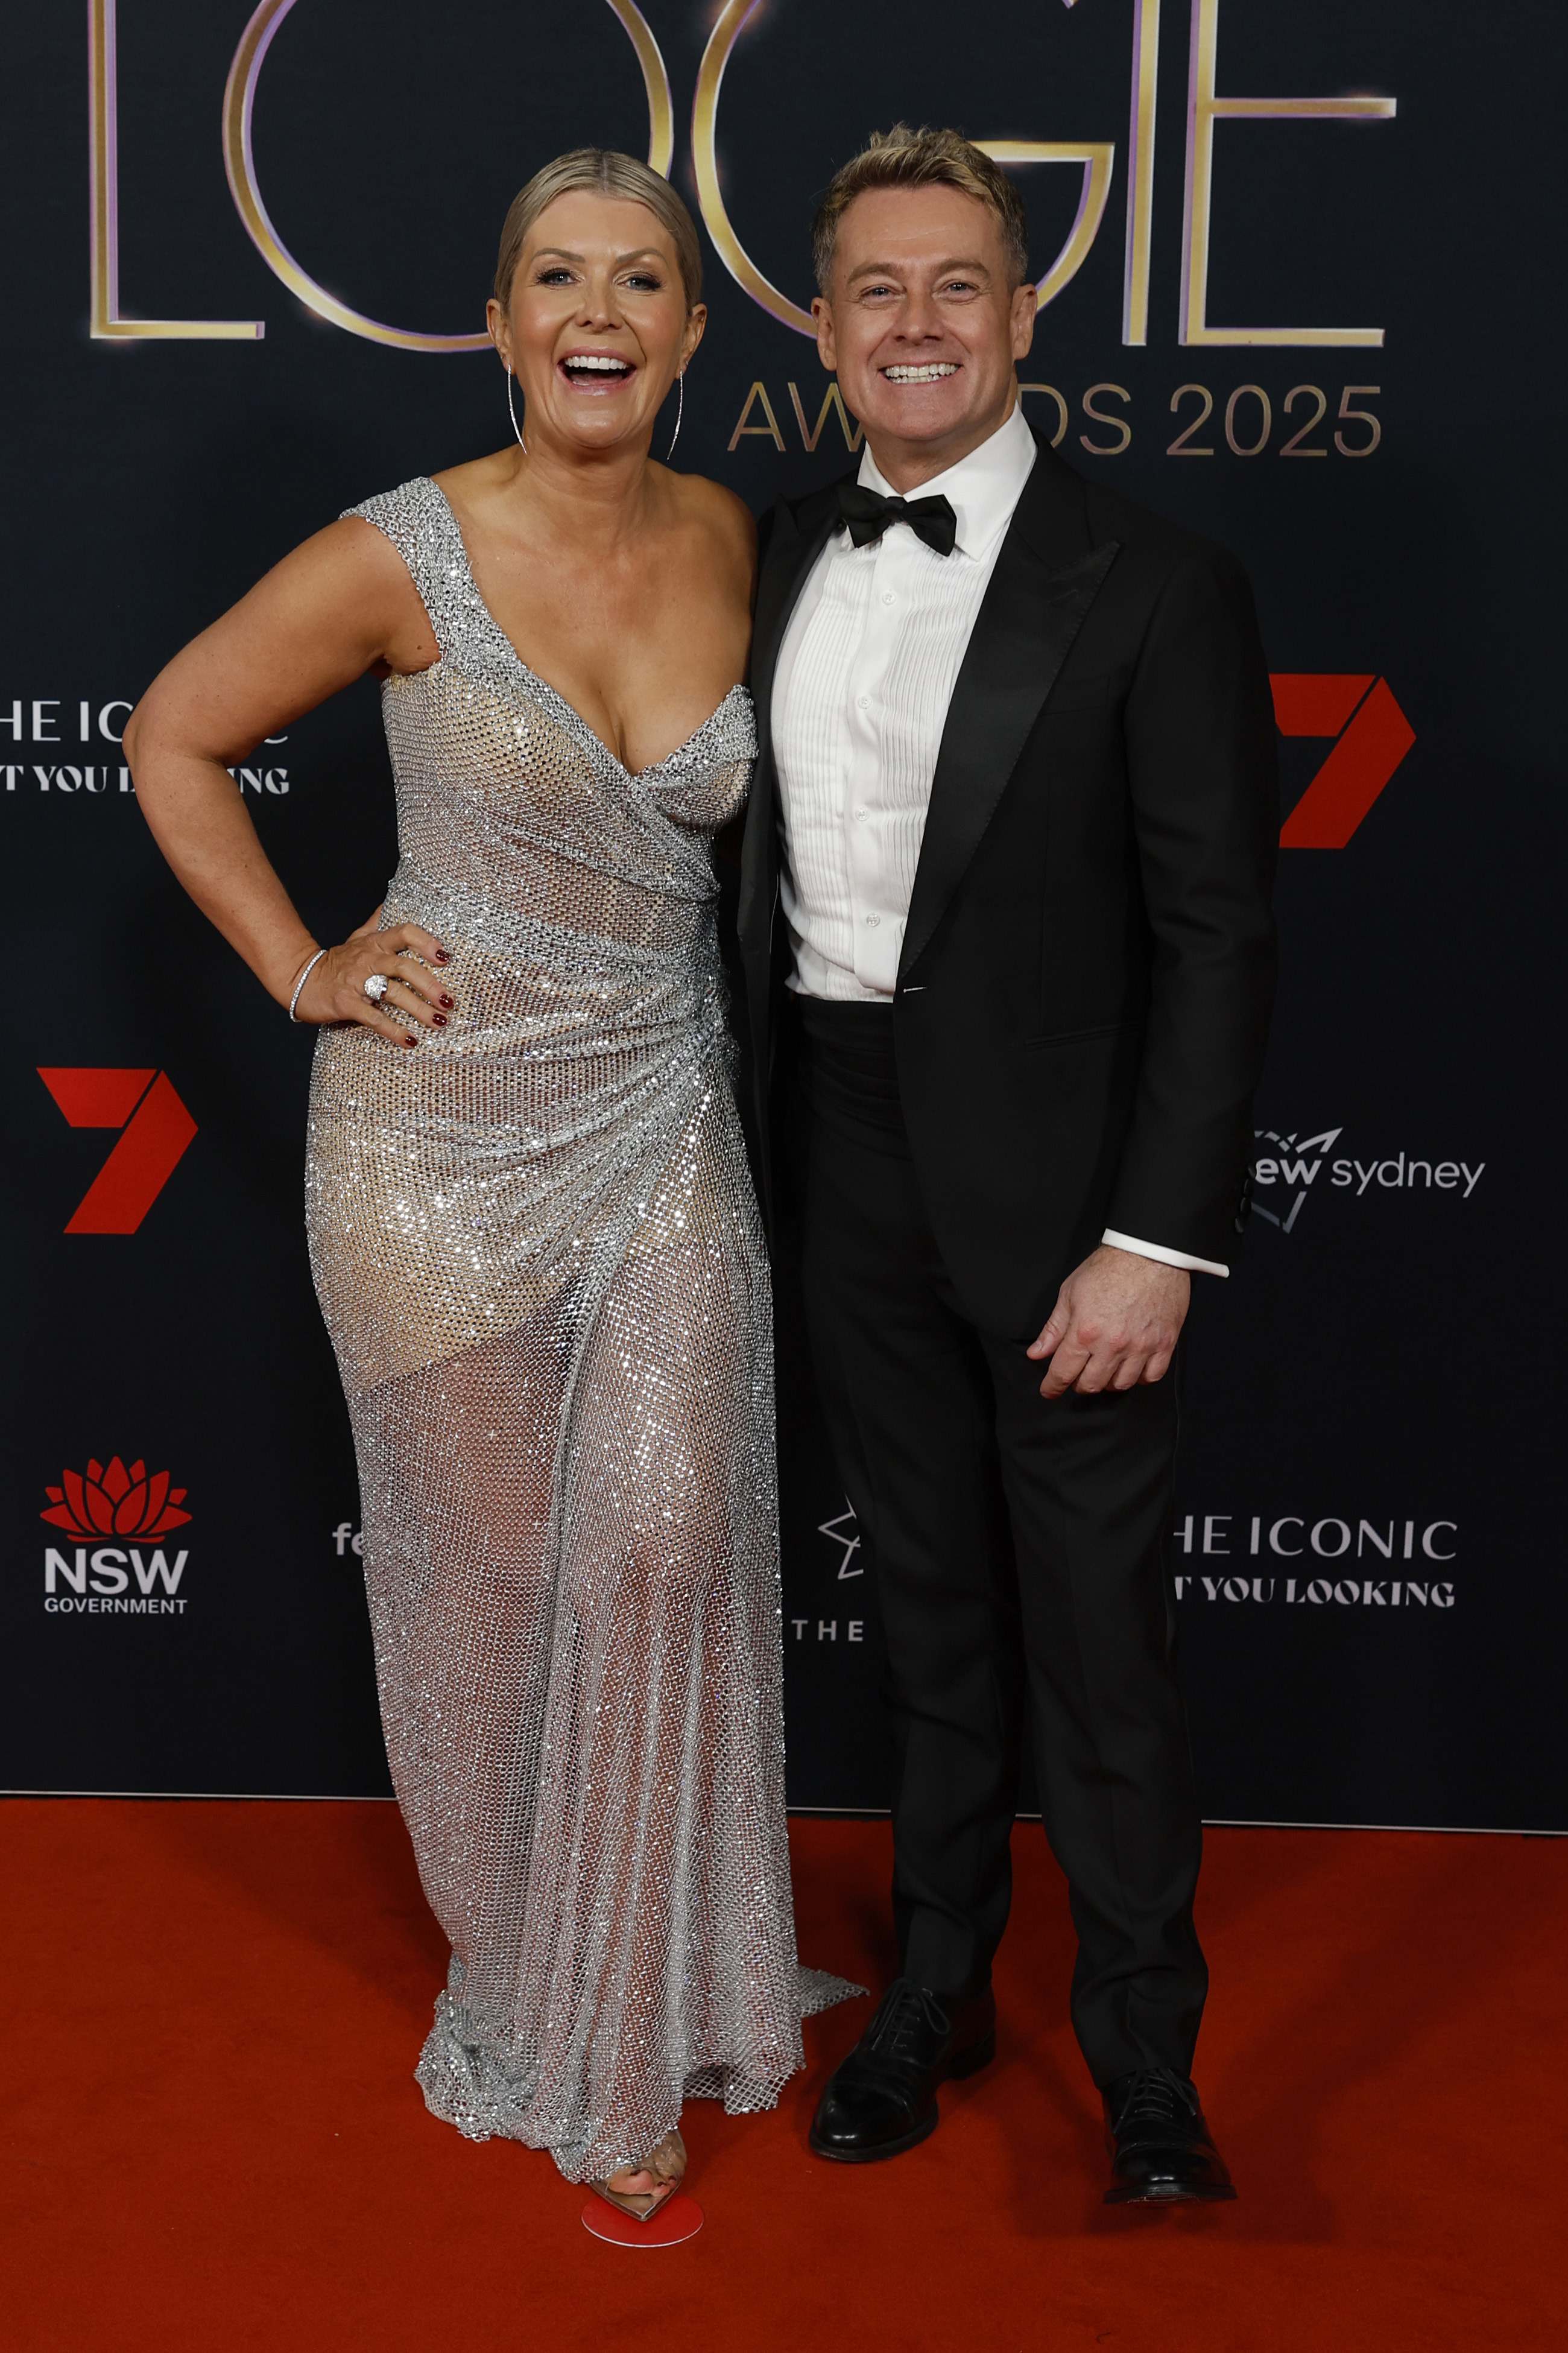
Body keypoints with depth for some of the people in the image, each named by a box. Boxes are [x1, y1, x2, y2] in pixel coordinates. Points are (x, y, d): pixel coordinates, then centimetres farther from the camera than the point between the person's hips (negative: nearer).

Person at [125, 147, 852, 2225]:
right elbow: (172, 741, 1)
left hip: (666, 1123, 3)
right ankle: (516, 1982, 34)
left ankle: (637, 2016, 19)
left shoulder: (733, 546, 2)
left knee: (667, 1545, -2)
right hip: (443, 1131, -3)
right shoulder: (403, 555, -11)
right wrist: (302, 969, -5)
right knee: (494, 1563, 9)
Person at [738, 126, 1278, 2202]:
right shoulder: (780, 560, 6)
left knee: (1101, 1636, 5)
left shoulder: (1154, 591, -10)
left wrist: (1156, 1240, -17)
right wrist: (765, 1135, 5)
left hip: (1055, 1174, -5)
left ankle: (1148, 2063, 24)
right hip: (847, 1157, 5)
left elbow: (1219, 937, -12)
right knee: (926, 1599, 18)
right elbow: (761, 860, 10)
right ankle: (940, 1984, 36)